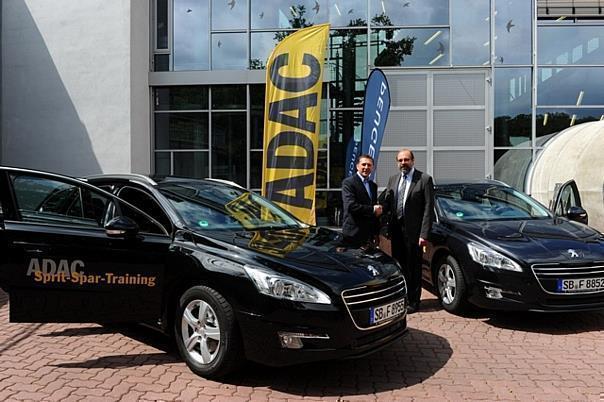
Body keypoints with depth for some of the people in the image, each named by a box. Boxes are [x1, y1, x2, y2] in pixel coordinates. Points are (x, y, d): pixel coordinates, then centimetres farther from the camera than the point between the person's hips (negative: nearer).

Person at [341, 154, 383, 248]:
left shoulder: (373, 185, 17)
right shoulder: (348, 182, -7)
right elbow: (351, 206, -19)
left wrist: (376, 232, 15)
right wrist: (372, 209, -13)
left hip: (370, 234, 7)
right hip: (354, 233, -6)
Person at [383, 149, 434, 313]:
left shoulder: (424, 179, -7)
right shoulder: (393, 179, 10)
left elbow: (428, 208, -10)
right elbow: (387, 203, 11)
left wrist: (424, 234, -15)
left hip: (413, 230, -5)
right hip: (396, 229, 5)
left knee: (413, 268, 5)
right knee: (398, 265, 15)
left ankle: (413, 301, 16)